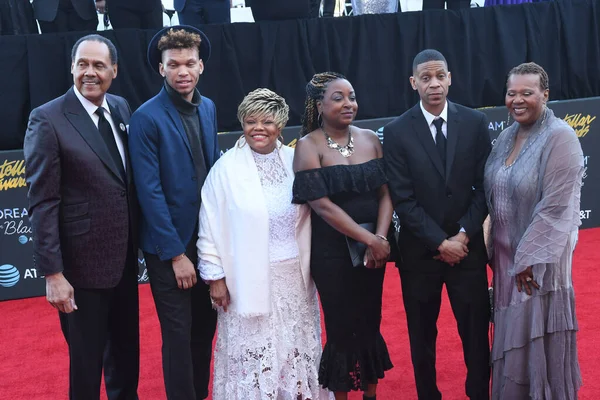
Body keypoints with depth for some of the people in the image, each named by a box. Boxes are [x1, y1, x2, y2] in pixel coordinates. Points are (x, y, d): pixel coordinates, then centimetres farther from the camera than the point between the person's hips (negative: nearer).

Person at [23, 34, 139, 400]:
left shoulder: (122, 108, 5)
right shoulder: (48, 120, -14)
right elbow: (43, 202, -15)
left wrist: (139, 242, 6)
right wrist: (52, 273, -18)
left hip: (126, 259, 6)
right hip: (83, 265, -6)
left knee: (127, 352, 22)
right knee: (86, 363, 10)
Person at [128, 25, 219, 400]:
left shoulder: (208, 107, 5)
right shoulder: (147, 117, -14)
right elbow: (150, 192, -16)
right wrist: (176, 253, -16)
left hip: (209, 239, 6)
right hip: (170, 245, -6)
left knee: (206, 327, 15)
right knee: (179, 335, 3)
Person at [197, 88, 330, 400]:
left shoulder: (296, 161, 1)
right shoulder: (227, 167, -8)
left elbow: (308, 217, 7)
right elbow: (211, 228, -6)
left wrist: (310, 263, 6)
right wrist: (215, 276, -7)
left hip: (295, 277, 3)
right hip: (249, 280, -3)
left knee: (297, 351, 14)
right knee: (253, 355, 5)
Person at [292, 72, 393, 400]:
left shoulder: (370, 139, 4)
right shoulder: (308, 146, -9)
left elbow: (385, 194, 2)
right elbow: (322, 204, -16)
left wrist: (381, 238, -14)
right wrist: (368, 239, -18)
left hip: (374, 248, 4)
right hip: (332, 252, -4)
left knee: (370, 323, 12)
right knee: (342, 328, 5)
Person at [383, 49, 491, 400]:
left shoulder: (475, 123, -1)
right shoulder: (396, 132, -6)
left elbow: (484, 186, -1)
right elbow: (403, 199, -9)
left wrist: (464, 234, -10)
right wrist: (440, 242, -14)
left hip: (468, 245, 1)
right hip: (420, 250, -1)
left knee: (476, 330, 9)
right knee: (422, 335, 13)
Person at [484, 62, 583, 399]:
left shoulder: (560, 137, -16)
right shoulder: (507, 136, 6)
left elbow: (556, 206, -21)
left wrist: (528, 257, -20)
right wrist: (499, 250, 8)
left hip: (539, 257, -7)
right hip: (507, 254, 7)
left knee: (540, 342, 4)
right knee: (513, 338, 17)